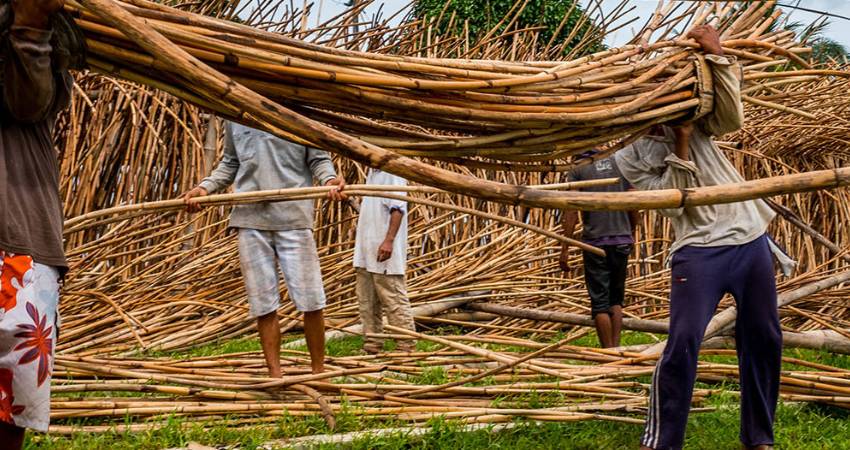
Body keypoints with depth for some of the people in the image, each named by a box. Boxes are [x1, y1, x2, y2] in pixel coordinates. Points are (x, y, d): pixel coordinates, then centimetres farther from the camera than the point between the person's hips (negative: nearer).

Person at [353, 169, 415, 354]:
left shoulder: (393, 171, -12)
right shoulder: (372, 172, 16)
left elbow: (397, 209, -20)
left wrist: (389, 240, -28)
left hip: (384, 249, -10)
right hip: (366, 251, 10)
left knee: (395, 301, -6)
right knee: (367, 302, 13)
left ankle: (406, 347, -3)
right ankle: (371, 347, 20)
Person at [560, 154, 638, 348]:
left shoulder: (578, 170, 1)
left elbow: (571, 211, -6)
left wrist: (565, 248, -5)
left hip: (595, 241, -3)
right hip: (622, 240, 3)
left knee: (600, 301, 1)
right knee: (616, 298, 15)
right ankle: (616, 348, 7)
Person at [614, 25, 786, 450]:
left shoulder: (693, 119, 9)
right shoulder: (631, 156, 0)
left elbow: (733, 117, -11)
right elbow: (672, 202, -10)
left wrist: (718, 55, -17)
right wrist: (680, 146, -15)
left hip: (751, 239, 4)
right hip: (700, 251, -4)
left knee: (763, 339, 9)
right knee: (682, 343, -14)